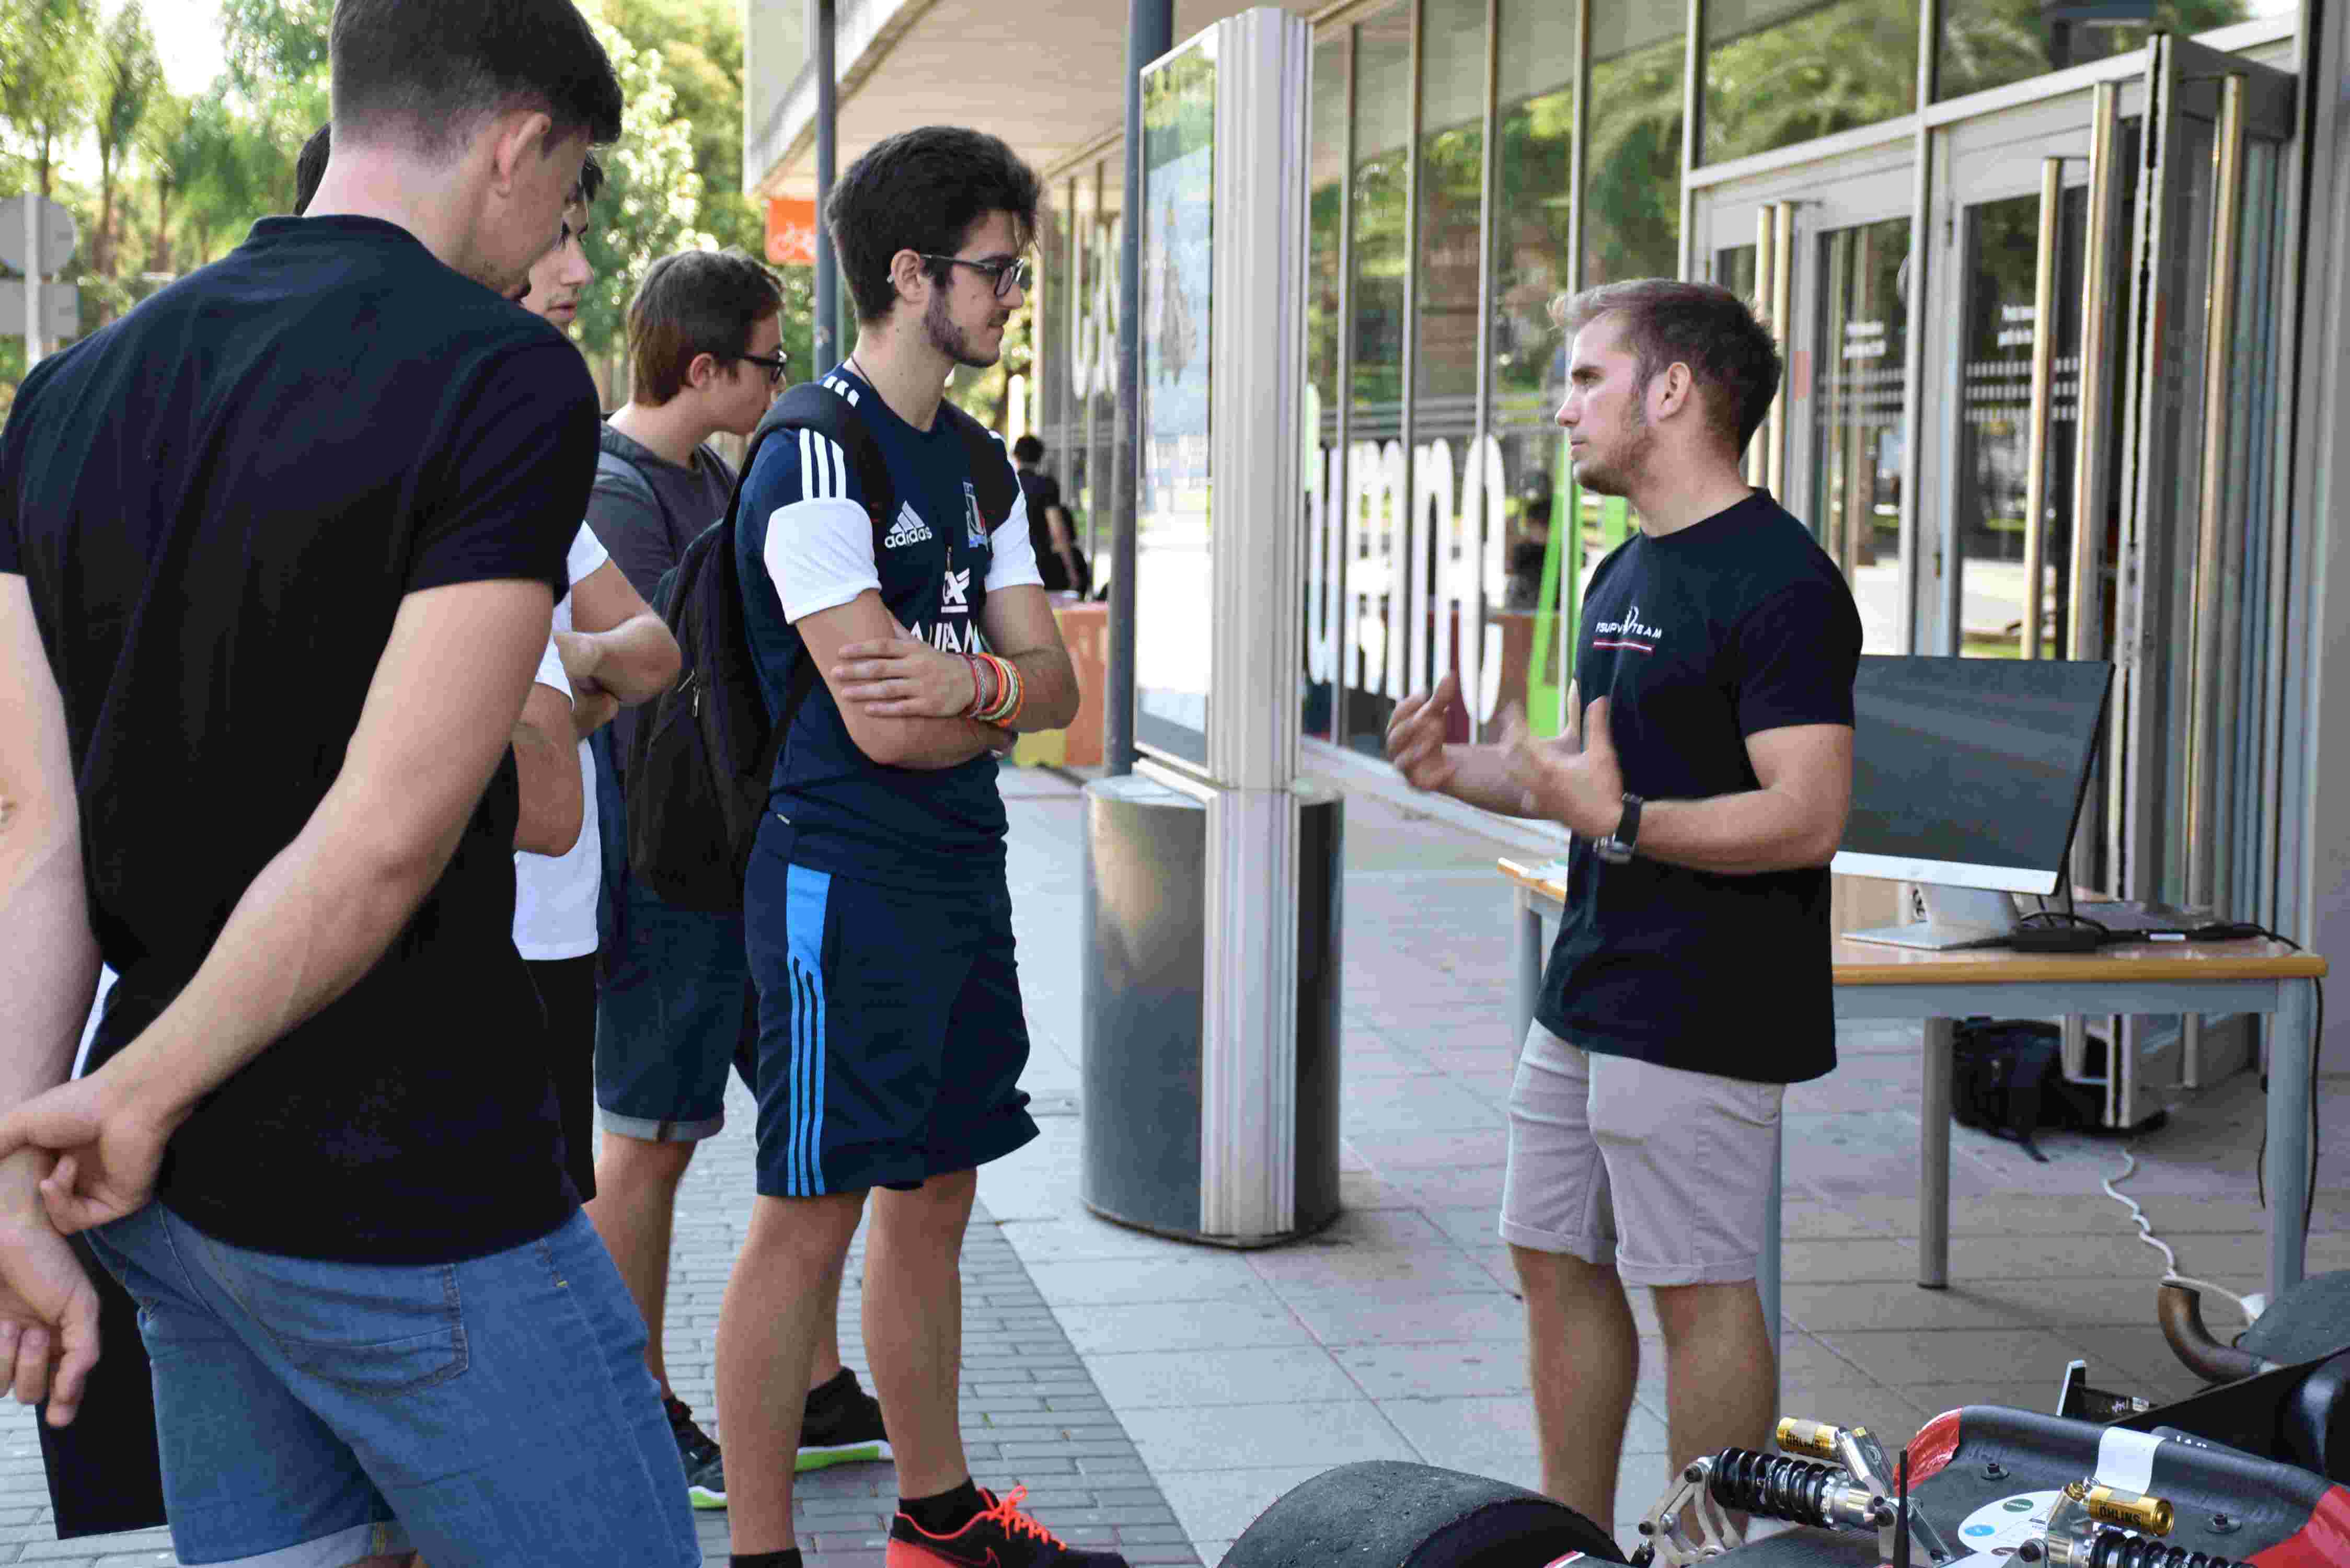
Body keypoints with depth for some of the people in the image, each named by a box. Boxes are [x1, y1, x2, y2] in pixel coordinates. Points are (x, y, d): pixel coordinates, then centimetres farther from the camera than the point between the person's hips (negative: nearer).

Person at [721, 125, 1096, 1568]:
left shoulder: (979, 465, 15)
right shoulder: (818, 459, -13)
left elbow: (1055, 685, 7)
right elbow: (885, 722, -20)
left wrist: (973, 684, -15)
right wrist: (1011, 691, -2)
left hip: (963, 879, 9)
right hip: (844, 884, -9)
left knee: (934, 1202, 16)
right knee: (809, 1219, -3)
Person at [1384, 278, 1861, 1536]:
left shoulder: (1779, 582, -15)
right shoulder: (1625, 574, 17)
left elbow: (1806, 818, -22)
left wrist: (1620, 820, -23)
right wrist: (1457, 770, 7)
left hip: (1698, 1010, -10)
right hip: (1586, 997, 10)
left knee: (1697, 1289, -2)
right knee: (1556, 1261, 14)